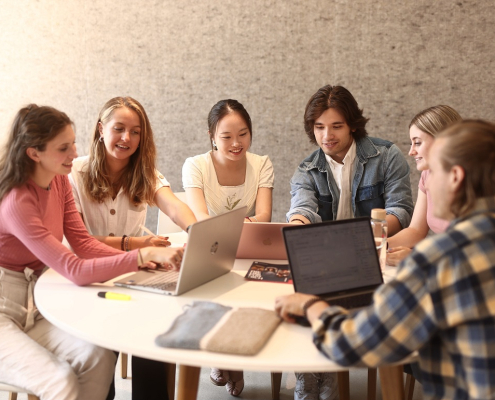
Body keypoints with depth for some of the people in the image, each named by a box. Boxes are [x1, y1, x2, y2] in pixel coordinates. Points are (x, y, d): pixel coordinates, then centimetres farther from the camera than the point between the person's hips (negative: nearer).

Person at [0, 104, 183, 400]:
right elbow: (75, 270, -28)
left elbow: (83, 243, 0)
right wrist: (144, 255, -37)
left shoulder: (59, 180, 2)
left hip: (33, 307, 7)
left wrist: (140, 259, -16)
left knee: (100, 358, -19)